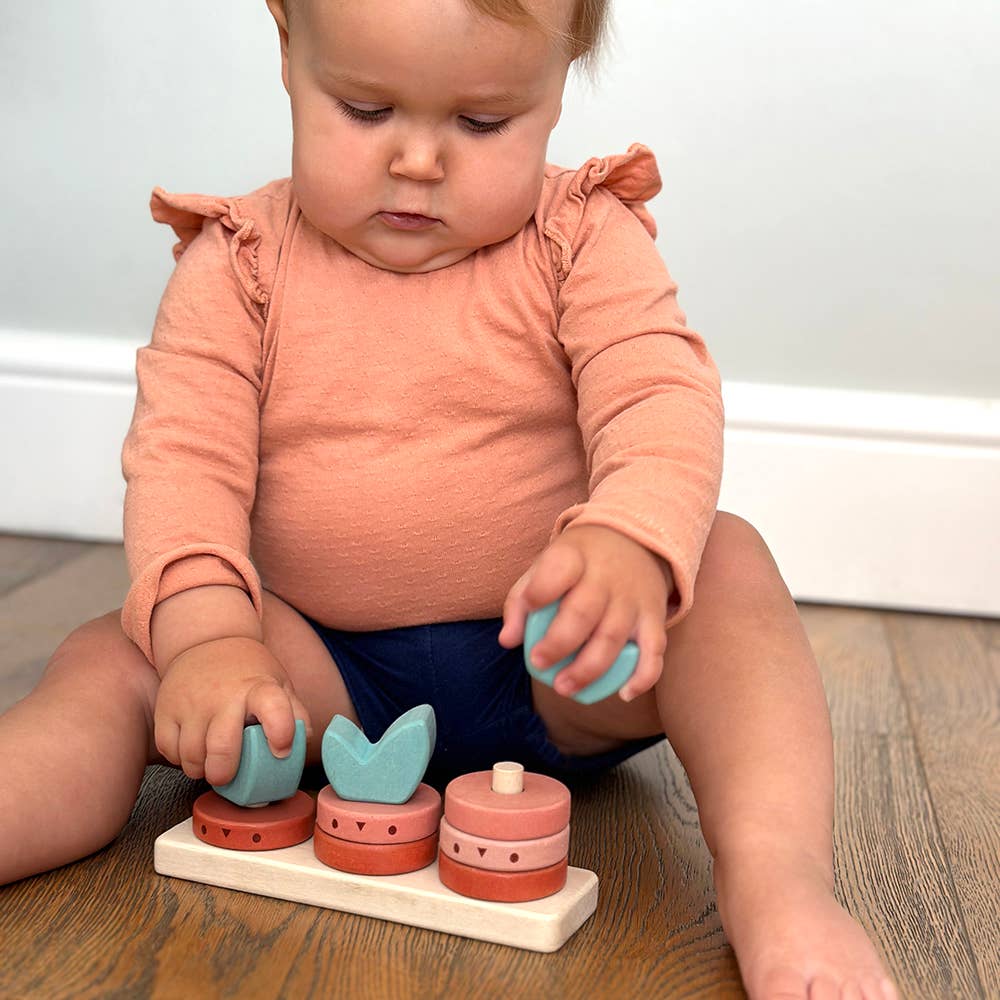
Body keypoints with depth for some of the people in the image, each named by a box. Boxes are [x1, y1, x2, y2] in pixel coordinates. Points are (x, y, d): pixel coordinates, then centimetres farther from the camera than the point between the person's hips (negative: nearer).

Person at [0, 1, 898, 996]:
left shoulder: (583, 241, -5)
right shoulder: (237, 267, -2)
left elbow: (663, 399, -18)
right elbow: (183, 456, -10)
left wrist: (628, 547, -42)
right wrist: (207, 638, -30)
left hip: (550, 673, 0)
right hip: (325, 672, 1)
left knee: (727, 562, -25)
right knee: (107, 663, -19)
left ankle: (774, 875, -35)